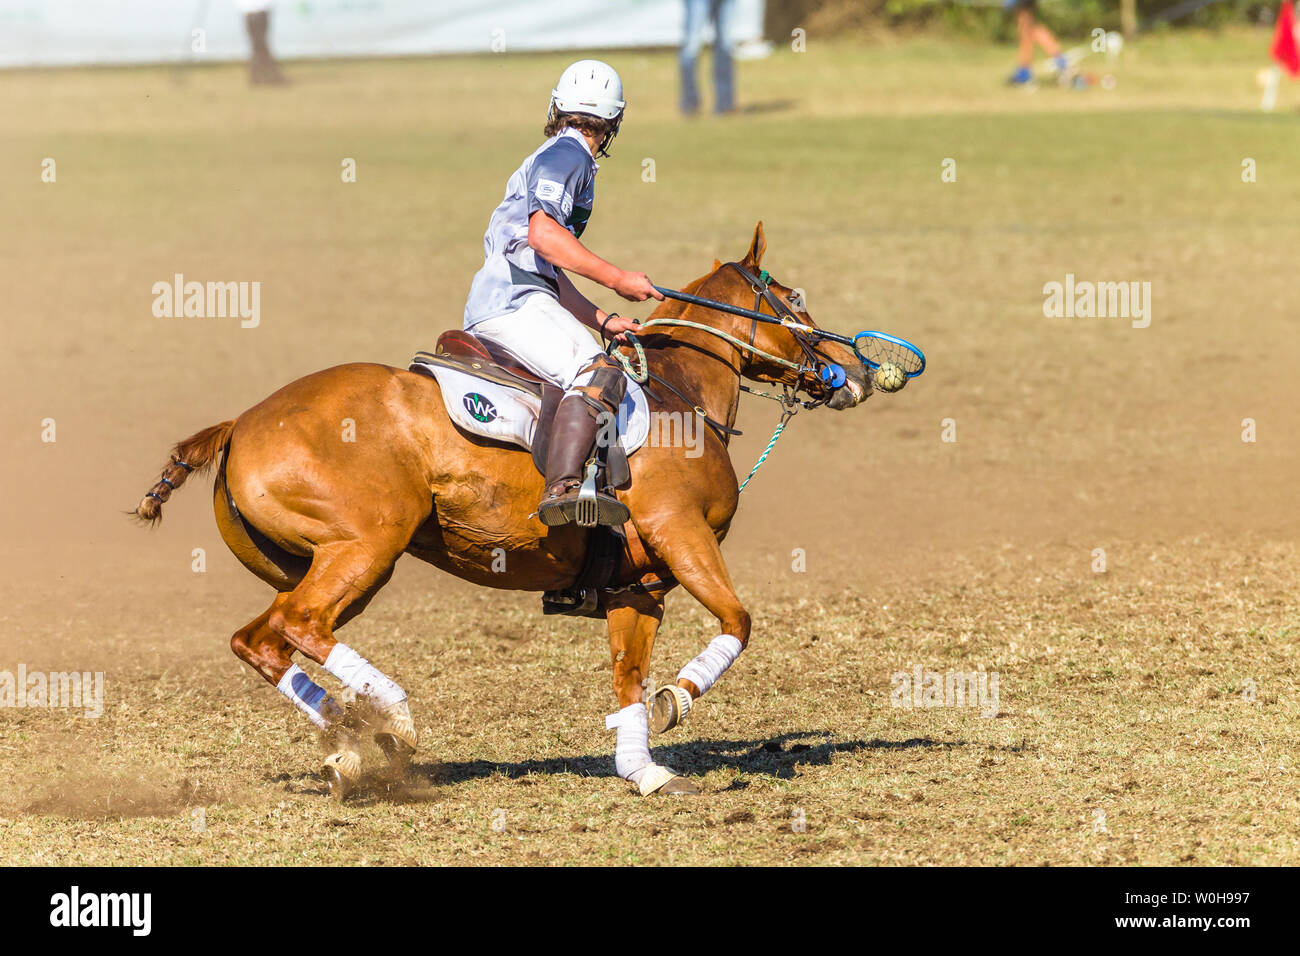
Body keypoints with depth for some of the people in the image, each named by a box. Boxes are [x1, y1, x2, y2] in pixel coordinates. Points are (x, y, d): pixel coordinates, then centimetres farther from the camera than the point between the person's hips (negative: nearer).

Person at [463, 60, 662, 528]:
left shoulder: (557, 155, 29)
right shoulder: (568, 154, -1)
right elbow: (543, 234, -18)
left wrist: (604, 321, 23)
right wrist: (618, 279, -14)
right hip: (512, 301, -10)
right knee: (597, 373, -30)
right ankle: (562, 488, -47)